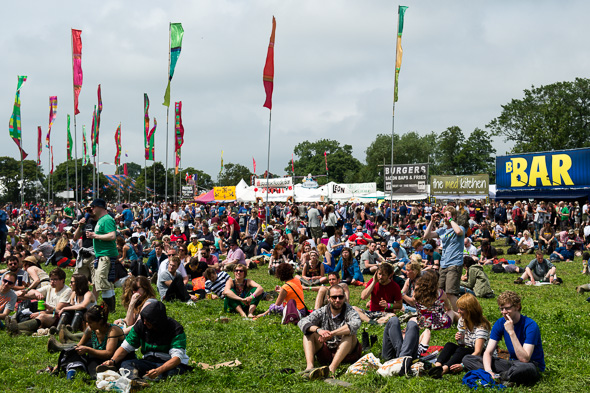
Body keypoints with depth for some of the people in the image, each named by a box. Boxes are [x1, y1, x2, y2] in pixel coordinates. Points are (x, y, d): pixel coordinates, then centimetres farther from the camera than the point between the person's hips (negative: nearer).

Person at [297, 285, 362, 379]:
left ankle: (332, 368, -48)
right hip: (325, 353, 3)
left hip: (346, 353, -2)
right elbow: (302, 322, -12)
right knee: (309, 332, -13)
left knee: (349, 333, -29)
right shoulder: (322, 312, 2)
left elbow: (356, 324, -30)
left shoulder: (349, 310, -6)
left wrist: (331, 333, -36)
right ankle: (309, 366, -38)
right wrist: (318, 329, -33)